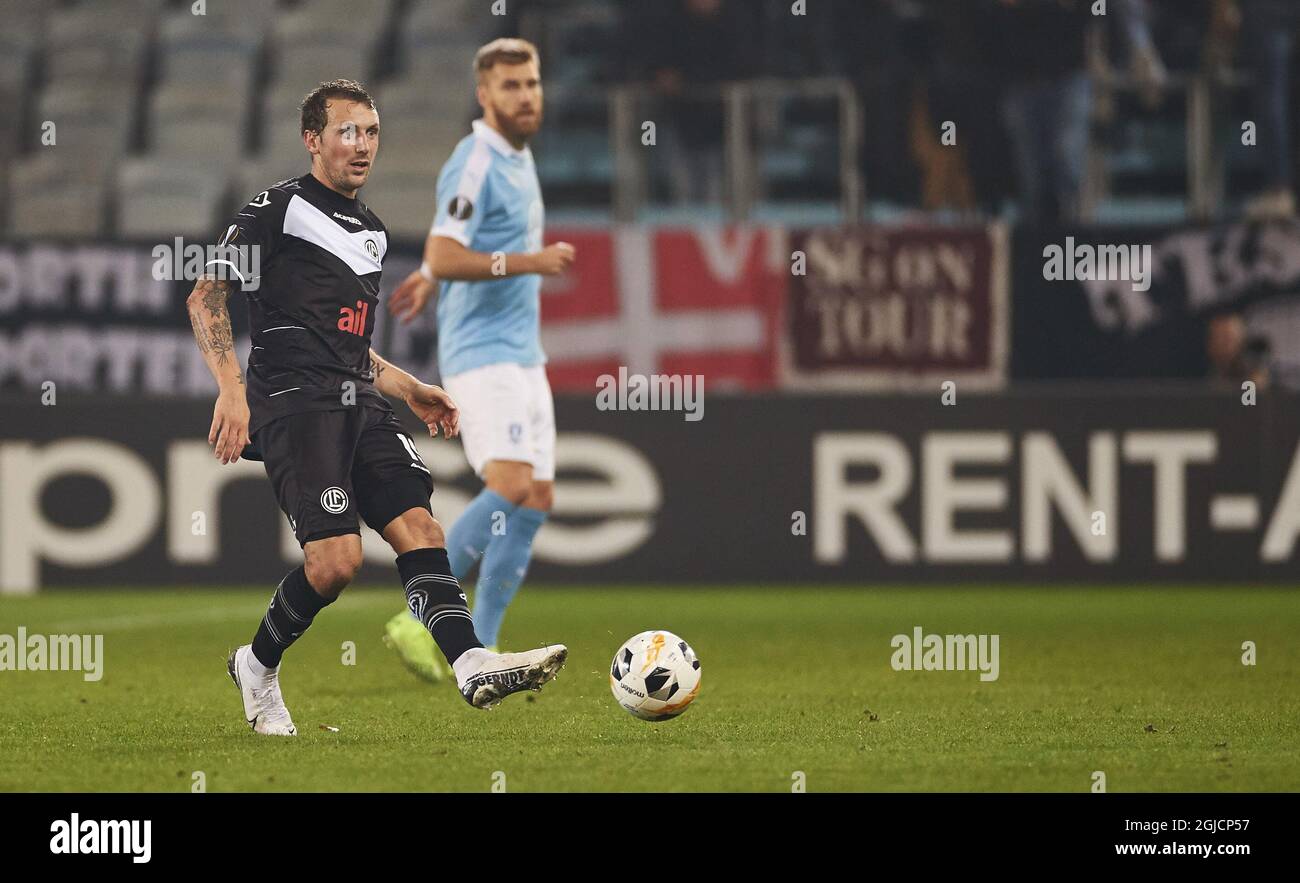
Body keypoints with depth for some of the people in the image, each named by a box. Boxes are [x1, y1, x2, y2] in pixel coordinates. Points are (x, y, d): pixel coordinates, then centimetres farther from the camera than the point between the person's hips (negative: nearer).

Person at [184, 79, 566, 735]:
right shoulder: (279, 208, -2)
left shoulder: (371, 232, 23)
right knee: (336, 559, -17)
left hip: (358, 404, 8)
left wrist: (408, 389, 23)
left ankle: (472, 664, -23)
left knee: (417, 524, -11)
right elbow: (205, 298, -8)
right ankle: (257, 667, 5)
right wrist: (231, 387, -20)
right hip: (295, 404, -8)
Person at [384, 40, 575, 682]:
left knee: (536, 499, 3)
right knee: (510, 487, -22)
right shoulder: (476, 163, -14)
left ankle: (479, 647, 6)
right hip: (482, 354, -9)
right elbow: (444, 256, -23)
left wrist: (432, 278, 35)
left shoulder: (518, 157, 16)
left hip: (523, 357, 9)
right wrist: (532, 262, -25)